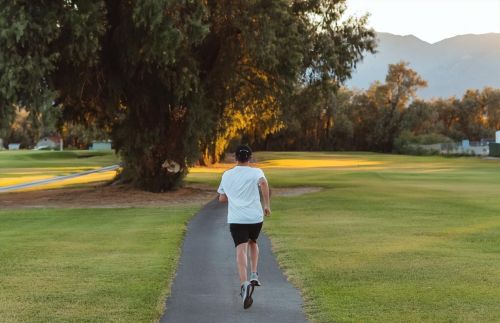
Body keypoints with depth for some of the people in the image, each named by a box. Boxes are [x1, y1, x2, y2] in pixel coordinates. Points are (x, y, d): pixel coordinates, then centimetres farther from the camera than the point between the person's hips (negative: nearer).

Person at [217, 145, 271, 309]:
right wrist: (267, 204, -13)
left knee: (241, 250, -11)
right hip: (255, 217, 0)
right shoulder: (256, 172, 5)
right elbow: (263, 183, -18)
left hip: (236, 219, 0)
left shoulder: (227, 175, 13)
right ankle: (254, 275, 15)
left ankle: (244, 284, -33)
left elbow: (222, 198, 20)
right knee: (253, 242, 28)